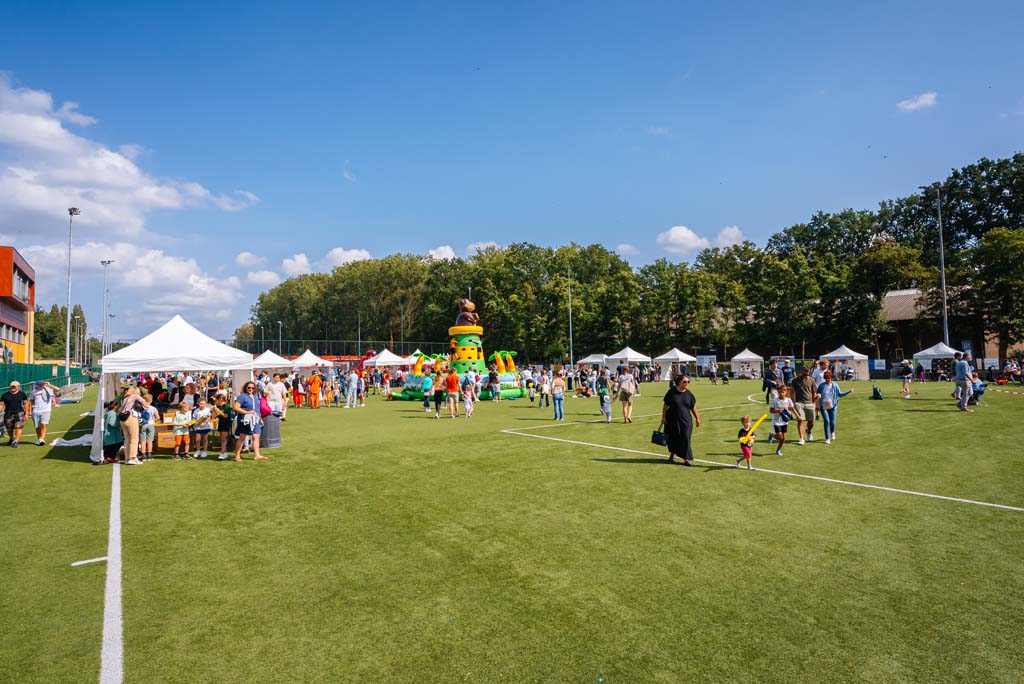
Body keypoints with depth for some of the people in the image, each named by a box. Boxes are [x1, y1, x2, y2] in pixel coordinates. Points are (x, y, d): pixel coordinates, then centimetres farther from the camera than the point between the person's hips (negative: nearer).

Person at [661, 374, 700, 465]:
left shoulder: (689, 394, 0)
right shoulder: (672, 392, -7)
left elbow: (693, 407, 9)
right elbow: (665, 405, -2)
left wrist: (697, 418, 10)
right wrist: (663, 417, -3)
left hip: (686, 421, 1)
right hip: (672, 420, -1)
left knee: (685, 439, -4)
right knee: (673, 438, 12)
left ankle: (686, 459, 3)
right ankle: (672, 455, 34)